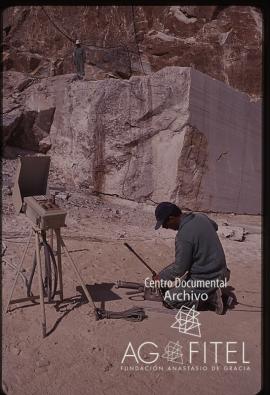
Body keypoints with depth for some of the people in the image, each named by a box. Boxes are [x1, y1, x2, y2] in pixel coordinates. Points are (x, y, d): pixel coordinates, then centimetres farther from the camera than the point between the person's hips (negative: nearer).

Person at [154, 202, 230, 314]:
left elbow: (179, 269, -19)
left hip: (206, 280, -9)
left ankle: (209, 297, -3)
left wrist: (161, 277, -3)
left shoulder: (183, 236, -28)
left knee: (169, 300, 1)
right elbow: (215, 226, 23)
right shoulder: (201, 217, -2)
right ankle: (211, 293, 10)